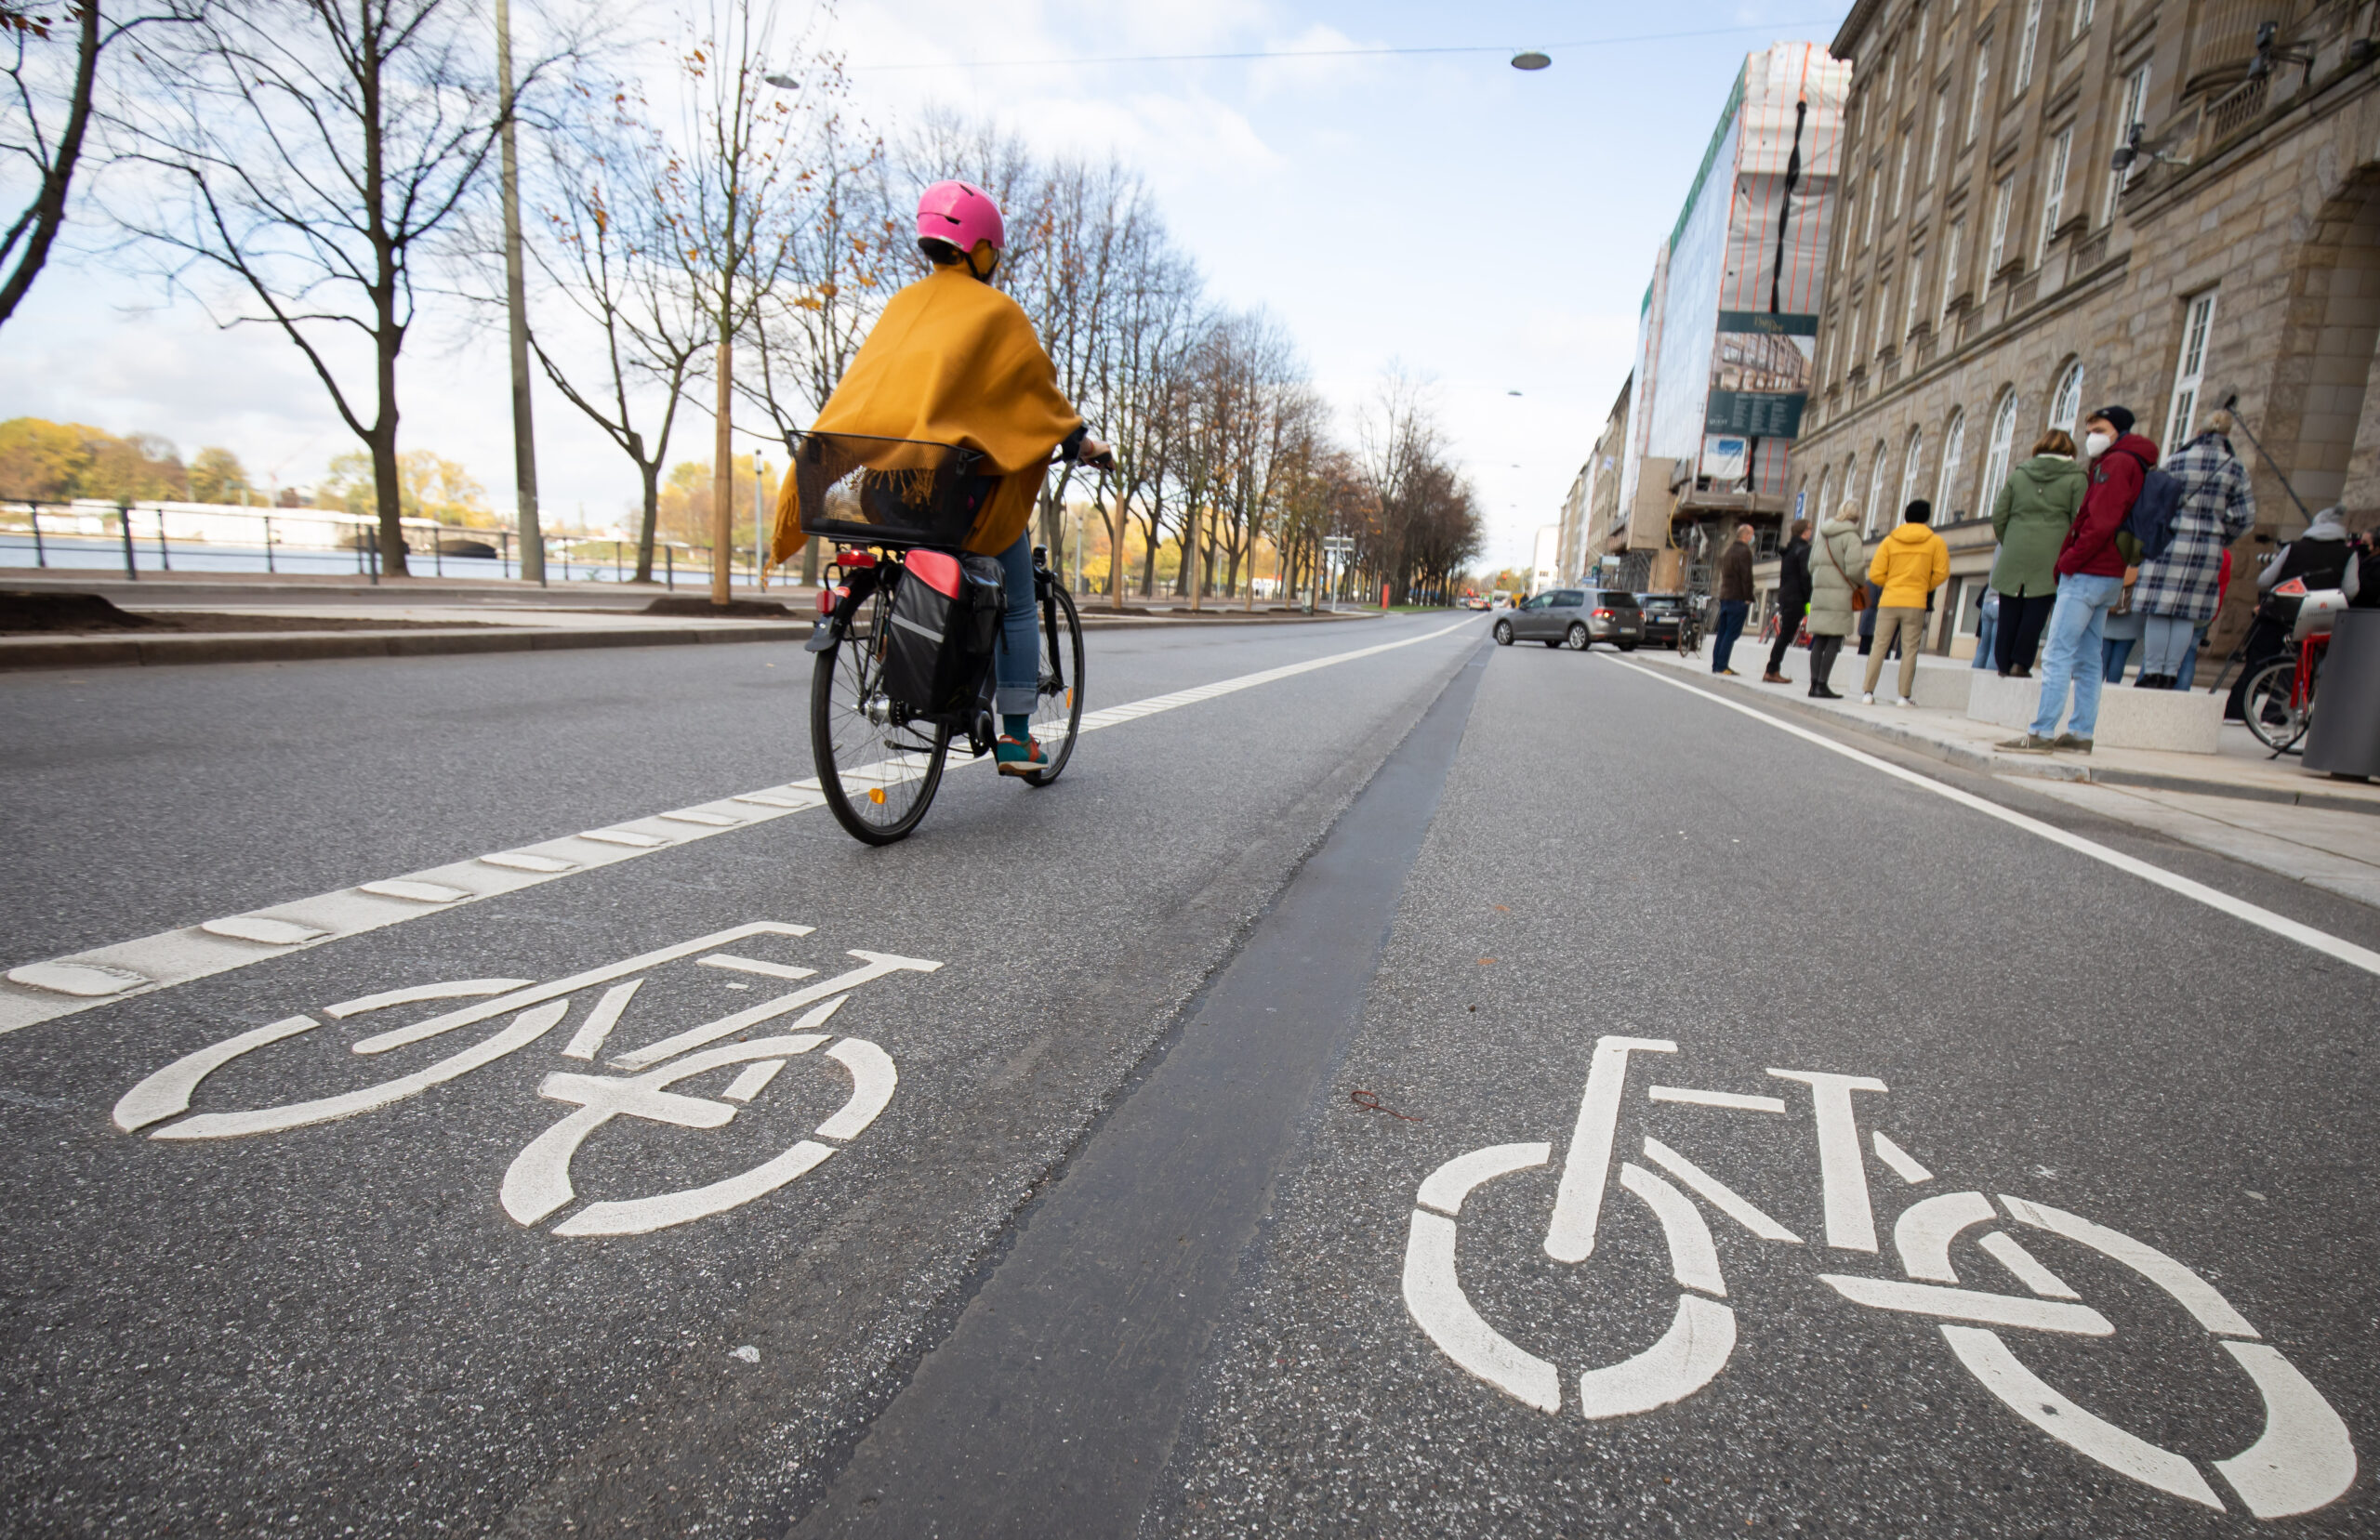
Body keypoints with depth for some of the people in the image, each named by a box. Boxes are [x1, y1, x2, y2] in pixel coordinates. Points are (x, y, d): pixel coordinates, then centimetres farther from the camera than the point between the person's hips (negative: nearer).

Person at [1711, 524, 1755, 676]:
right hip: (1738, 598, -8)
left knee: (1722, 633, 10)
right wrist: (1748, 597, -12)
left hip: (1724, 596, 8)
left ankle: (1716, 664, 10)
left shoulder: (1729, 549, 16)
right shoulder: (1745, 551, -10)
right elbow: (1746, 576, -15)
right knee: (1731, 634, -8)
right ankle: (1721, 665, -11)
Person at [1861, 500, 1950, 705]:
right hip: (1916, 603, -1)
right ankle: (1903, 696, 0)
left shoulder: (1889, 540, 5)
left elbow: (1875, 575, 0)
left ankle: (1868, 692, -2)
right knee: (1910, 650, 2)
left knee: (1879, 647, 3)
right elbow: (1941, 573, -1)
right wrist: (1924, 587, 15)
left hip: (1889, 600, 1)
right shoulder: (1935, 541, 4)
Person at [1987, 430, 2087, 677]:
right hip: (2050, 557, -2)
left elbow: (1999, 516, 8)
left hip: (2014, 554, 2)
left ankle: (2004, 663, 7)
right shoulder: (2076, 478, 3)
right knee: (2035, 611, 0)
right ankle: (2020, 663, -4)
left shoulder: (2018, 473, 11)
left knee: (2010, 612, 5)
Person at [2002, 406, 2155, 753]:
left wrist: (2068, 562, -12)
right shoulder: (2131, 465, 23)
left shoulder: (2116, 464, -9)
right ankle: (2082, 732, 10)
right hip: (2108, 576, 10)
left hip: (2087, 574, -10)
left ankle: (2042, 732, -15)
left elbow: (2100, 523, -19)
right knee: (2088, 659, 9)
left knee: (2058, 654, -12)